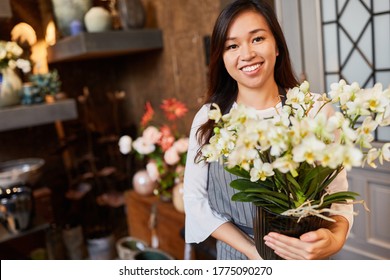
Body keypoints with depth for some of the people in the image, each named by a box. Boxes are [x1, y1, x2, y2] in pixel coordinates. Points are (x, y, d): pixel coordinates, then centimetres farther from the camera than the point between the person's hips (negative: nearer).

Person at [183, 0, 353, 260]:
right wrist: (253, 250, -16)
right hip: (236, 256, 1)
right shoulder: (208, 118, -8)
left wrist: (335, 238, -30)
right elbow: (196, 200, -6)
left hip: (304, 257, 0)